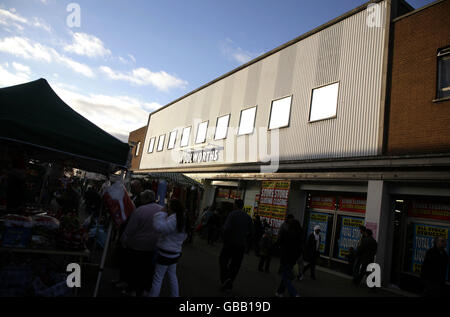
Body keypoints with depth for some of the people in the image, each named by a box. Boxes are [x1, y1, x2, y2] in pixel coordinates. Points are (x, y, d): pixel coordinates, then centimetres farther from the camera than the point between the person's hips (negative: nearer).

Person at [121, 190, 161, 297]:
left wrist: (124, 242, 1)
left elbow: (129, 230, -14)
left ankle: (134, 290, 28)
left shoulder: (139, 211, -19)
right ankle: (146, 290, 32)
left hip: (138, 246, -4)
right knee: (149, 268, 19)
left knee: (135, 269, 15)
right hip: (155, 247, 5)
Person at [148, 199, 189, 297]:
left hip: (166, 253, -9)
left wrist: (162, 214, -21)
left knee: (158, 277, 3)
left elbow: (160, 227, -33)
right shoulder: (183, 219, 8)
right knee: (172, 276, 20)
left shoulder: (174, 218, -23)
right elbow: (184, 236, 19)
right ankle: (175, 295, 29)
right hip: (175, 252, 9)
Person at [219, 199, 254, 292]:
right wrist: (244, 240, 14)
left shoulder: (232, 214, -8)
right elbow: (251, 232, 5)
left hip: (230, 242, -4)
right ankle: (228, 285, 13)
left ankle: (225, 278, -7)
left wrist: (225, 240, -7)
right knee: (235, 264, 11)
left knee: (223, 260, 11)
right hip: (242, 245, 4)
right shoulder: (248, 217, 8)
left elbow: (227, 228, -19)